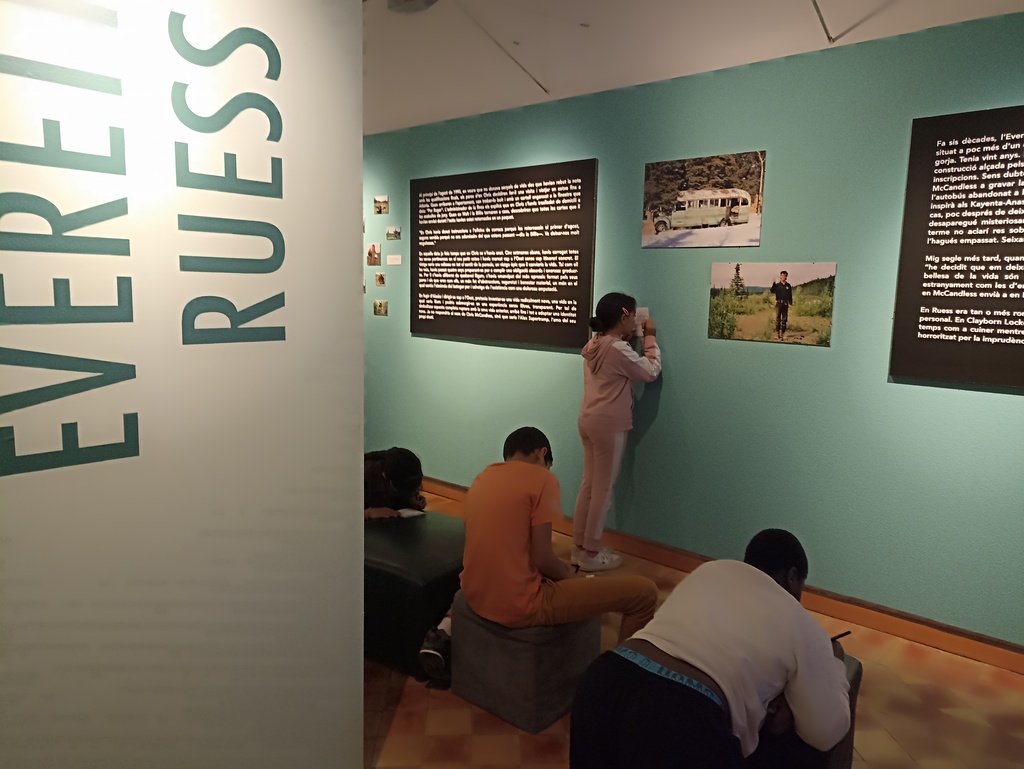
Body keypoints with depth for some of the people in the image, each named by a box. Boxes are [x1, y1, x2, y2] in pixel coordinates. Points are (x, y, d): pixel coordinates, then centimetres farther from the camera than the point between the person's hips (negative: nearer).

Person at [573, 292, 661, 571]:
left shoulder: (595, 345, 8)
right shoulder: (618, 349, -17)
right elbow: (651, 371, -7)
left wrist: (628, 338, 16)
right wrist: (650, 338, 3)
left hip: (589, 420, 9)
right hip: (609, 424, -9)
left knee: (588, 484, 15)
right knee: (603, 489, 1)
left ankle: (579, 546, 23)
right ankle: (591, 553, 9)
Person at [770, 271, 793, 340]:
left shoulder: (788, 286, 8)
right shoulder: (777, 285, 1)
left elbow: (790, 295, 12)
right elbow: (772, 291, -18)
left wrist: (791, 303, 7)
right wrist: (773, 283, -30)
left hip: (785, 304, 3)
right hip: (779, 303, -3)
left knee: (784, 319, 5)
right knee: (778, 318, -6)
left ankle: (782, 333, 11)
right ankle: (777, 333, -2)